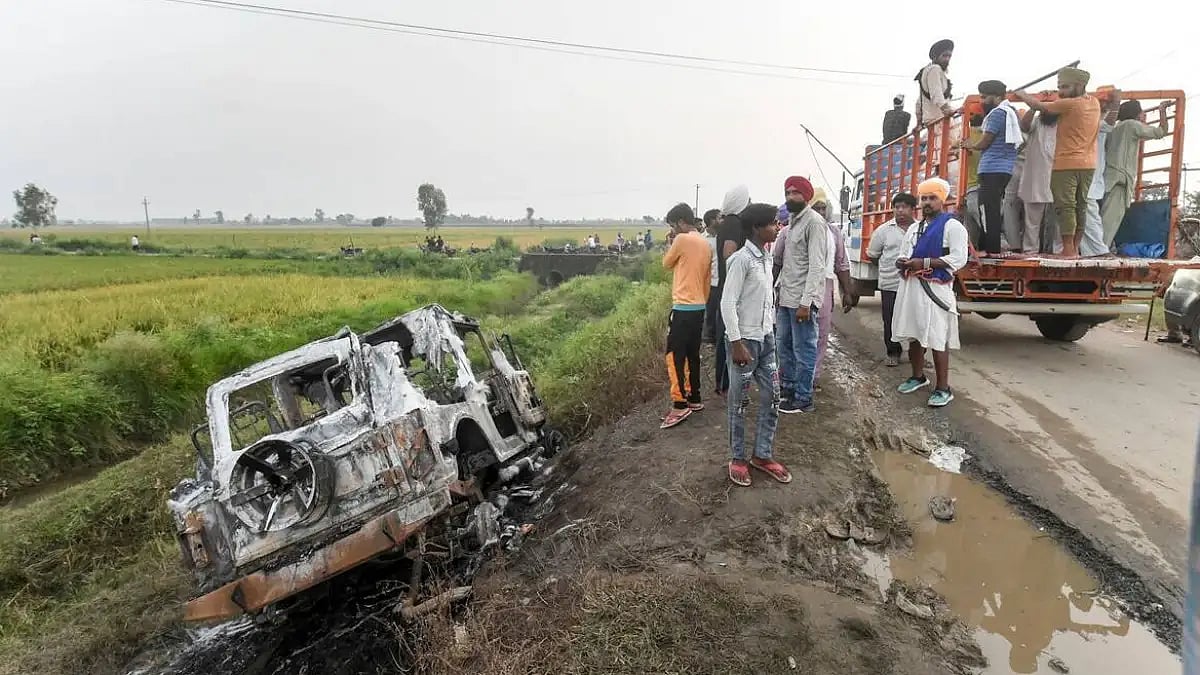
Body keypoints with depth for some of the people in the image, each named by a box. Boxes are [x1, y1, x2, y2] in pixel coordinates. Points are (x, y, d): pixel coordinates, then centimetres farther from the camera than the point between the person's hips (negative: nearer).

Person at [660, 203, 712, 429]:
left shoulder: (682, 239, -12)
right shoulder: (705, 243, 14)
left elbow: (667, 264, 2)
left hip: (683, 307, -9)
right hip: (699, 307, 9)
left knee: (675, 356, -6)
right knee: (692, 355, 14)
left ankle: (680, 405, -7)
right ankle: (694, 399, 21)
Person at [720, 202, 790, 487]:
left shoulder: (767, 258, 9)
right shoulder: (741, 259, -16)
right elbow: (727, 303, -19)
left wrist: (768, 332, 17)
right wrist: (737, 343, -21)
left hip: (766, 338, 8)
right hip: (745, 339, -8)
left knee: (772, 397, 11)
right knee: (740, 401, 5)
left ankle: (763, 455, 24)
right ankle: (737, 458, 19)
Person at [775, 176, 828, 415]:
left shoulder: (814, 222, -12)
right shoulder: (792, 221, 15)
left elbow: (816, 266, -18)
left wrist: (806, 302, -22)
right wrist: (779, 289, 12)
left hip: (802, 299, -9)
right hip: (786, 297, 9)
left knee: (803, 350, 1)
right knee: (784, 345, 16)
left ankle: (803, 399, 11)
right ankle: (788, 387, 30)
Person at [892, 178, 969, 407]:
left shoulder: (952, 226, -4)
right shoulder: (914, 228, 18)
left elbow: (958, 259, -14)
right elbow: (904, 255, 23)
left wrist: (924, 262, -19)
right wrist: (902, 262, -2)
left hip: (935, 290, -7)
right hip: (910, 287, 7)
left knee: (937, 339, -7)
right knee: (914, 335, 14)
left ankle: (943, 389, 0)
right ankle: (918, 376, 31)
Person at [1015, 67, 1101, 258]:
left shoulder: (1069, 104, -12)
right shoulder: (1094, 102, 11)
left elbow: (1039, 106, -4)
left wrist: (1022, 95, 12)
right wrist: (1062, 95, 13)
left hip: (1066, 164, -8)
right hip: (1088, 164, 8)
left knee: (1065, 206, -8)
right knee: (1080, 206, 10)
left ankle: (1068, 250, -11)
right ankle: (1075, 248, 13)